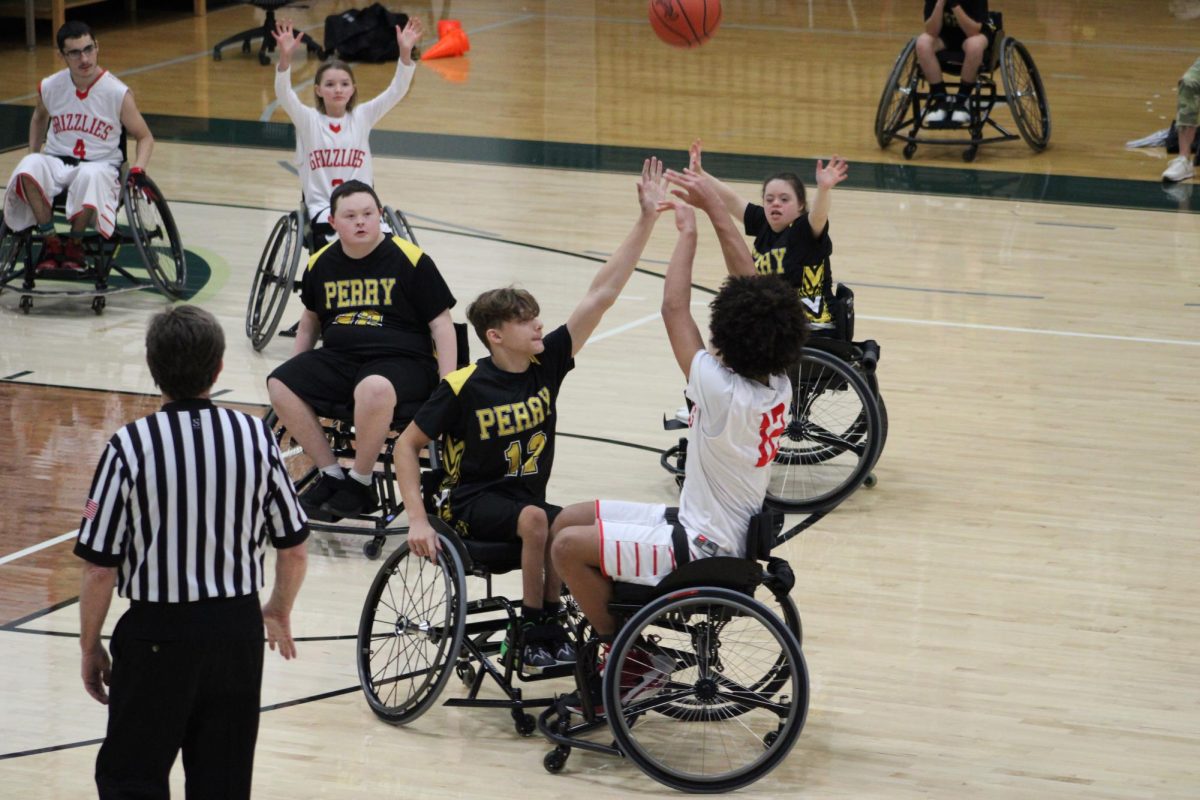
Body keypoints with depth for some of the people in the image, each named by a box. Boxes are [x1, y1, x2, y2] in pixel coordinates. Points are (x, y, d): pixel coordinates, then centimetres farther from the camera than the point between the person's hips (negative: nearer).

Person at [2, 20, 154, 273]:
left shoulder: (118, 93, -9)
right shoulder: (50, 87, 0)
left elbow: (144, 137, 2)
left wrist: (138, 168, -16)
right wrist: (33, 155, 14)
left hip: (101, 165, -2)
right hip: (56, 162, 2)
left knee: (91, 176, -41)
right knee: (29, 167, -34)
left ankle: (74, 243, -15)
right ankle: (51, 243, -19)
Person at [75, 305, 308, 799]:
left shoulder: (130, 447, -14)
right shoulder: (257, 438, -5)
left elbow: (99, 569, -12)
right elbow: (294, 550, 4)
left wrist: (90, 649, 3)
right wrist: (279, 612, 23)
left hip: (157, 634, -3)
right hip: (238, 629, 4)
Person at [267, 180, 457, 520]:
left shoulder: (410, 260, -4)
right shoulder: (321, 264, 9)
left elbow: (441, 325, -2)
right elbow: (310, 320, 27)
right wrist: (297, 370, 18)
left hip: (402, 360, -5)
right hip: (339, 358, 5)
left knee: (374, 389, -40)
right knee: (280, 385, -20)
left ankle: (359, 483, -16)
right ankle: (331, 475, -7)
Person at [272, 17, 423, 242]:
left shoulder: (362, 117, 5)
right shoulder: (308, 120, 0)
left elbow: (396, 91, -6)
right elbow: (284, 94, -17)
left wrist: (405, 52, -22)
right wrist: (285, 56, -35)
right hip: (322, 208, -2)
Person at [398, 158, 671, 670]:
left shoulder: (547, 363, -5)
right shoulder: (465, 387, -15)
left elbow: (601, 295, -8)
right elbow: (407, 445, -6)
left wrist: (647, 219, -14)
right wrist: (418, 520, -16)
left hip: (529, 501, 5)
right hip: (474, 502, -5)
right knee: (536, 518, -35)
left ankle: (547, 627, -8)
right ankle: (533, 633, -21)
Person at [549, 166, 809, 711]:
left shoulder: (724, 394, -29)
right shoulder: (777, 384, -7)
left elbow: (674, 311, -24)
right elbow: (751, 287, -1)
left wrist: (688, 232, -13)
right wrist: (717, 210, 0)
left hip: (703, 548, -9)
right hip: (717, 525, 9)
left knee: (568, 546, -11)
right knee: (570, 518, 12)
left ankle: (634, 663, 2)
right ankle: (601, 632, 22)